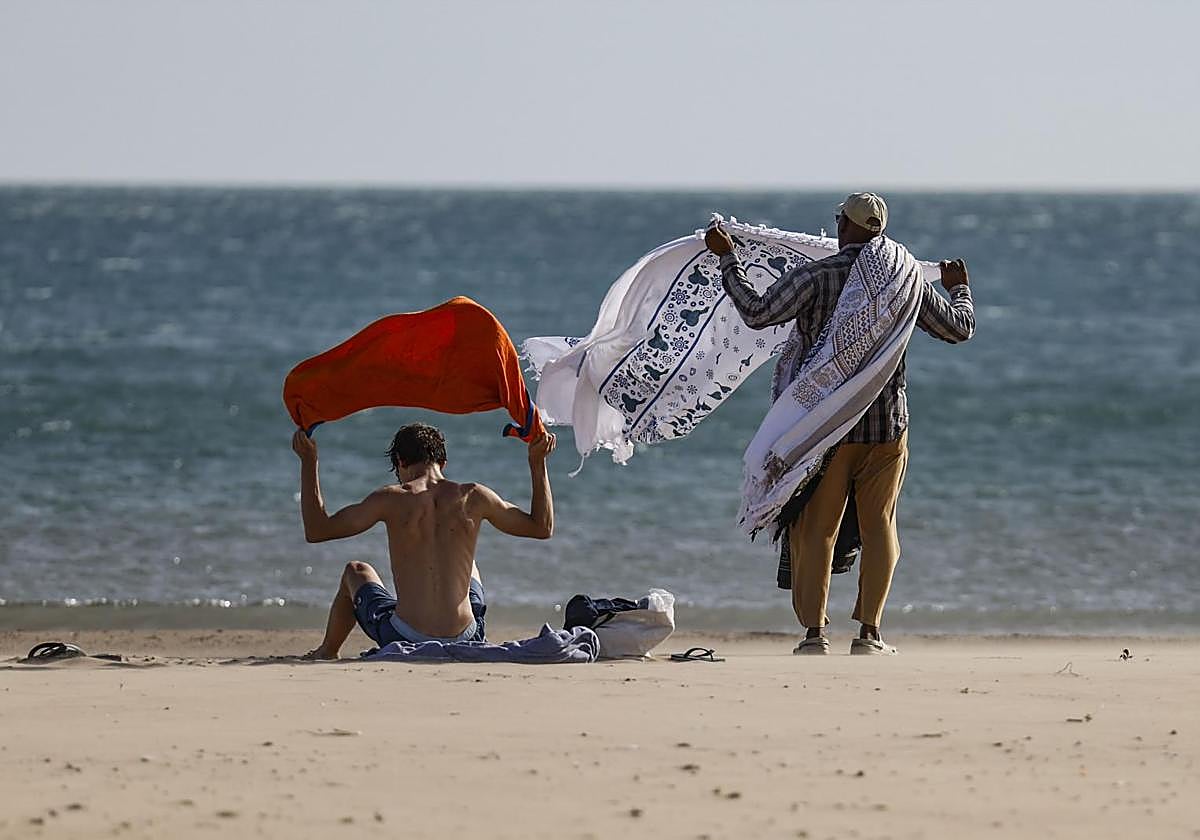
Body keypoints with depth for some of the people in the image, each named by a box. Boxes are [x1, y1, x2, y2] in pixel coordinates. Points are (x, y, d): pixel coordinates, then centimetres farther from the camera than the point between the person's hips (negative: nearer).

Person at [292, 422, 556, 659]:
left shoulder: (391, 500, -10)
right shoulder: (473, 497, -3)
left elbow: (316, 531, -4)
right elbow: (542, 528, 11)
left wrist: (309, 462, 3)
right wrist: (538, 463, 19)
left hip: (404, 639, -2)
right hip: (464, 640, 2)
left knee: (356, 572, 31)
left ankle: (326, 652, 52)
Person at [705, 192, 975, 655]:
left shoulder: (815, 276, -8)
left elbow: (758, 313, -15)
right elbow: (958, 328, 11)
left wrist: (728, 259, -4)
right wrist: (959, 289, 32)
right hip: (887, 425, 2)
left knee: (815, 528, 4)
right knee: (878, 527, 10)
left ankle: (814, 632, 1)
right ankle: (869, 632, 7)